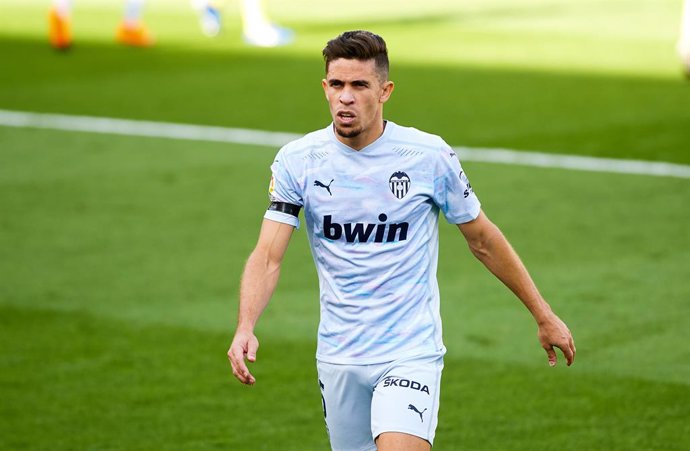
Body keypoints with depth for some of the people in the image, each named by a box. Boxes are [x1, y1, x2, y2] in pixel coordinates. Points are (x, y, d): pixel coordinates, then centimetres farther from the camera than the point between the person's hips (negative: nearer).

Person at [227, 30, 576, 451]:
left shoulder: (429, 155, -7)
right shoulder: (297, 160, -4)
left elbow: (483, 240, 5)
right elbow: (268, 256, -9)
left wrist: (544, 315, 10)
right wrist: (246, 328, -27)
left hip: (411, 352, -3)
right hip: (338, 359, 3)